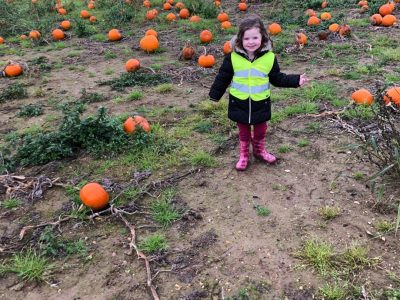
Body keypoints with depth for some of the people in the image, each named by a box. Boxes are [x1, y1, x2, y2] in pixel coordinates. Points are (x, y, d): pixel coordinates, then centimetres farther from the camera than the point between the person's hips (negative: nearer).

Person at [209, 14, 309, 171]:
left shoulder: (269, 57, -11)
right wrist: (214, 95, 1)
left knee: (260, 130, 19)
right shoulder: (233, 57, -13)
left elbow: (277, 78, -1)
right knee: (244, 132, 16)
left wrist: (296, 80, -9)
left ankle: (259, 150, 44)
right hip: (239, 103, -1)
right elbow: (223, 78, -3)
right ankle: (244, 155, 35)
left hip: (260, 103, 1)